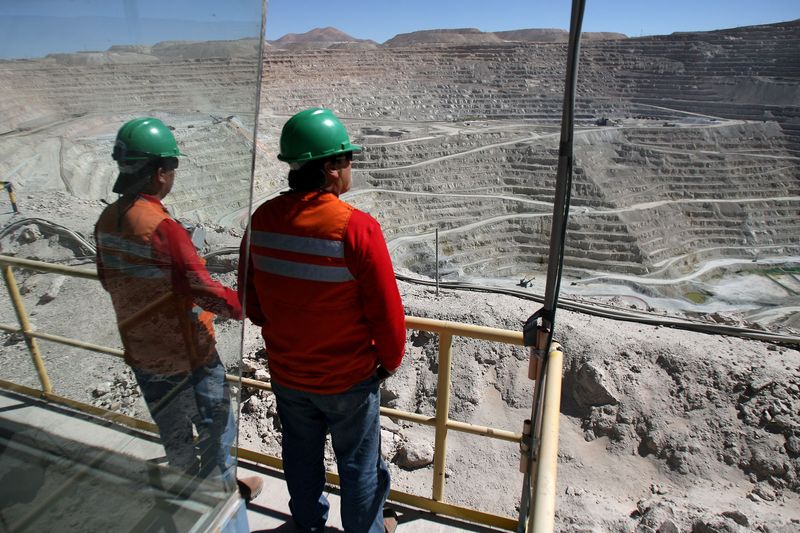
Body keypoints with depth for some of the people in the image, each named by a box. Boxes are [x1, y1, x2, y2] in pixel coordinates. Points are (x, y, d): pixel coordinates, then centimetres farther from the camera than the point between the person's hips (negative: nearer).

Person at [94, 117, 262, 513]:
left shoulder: (106, 221, -3)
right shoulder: (162, 227, -28)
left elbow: (109, 279, 10)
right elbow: (202, 289, -25)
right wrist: (244, 306, -10)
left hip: (141, 351, 8)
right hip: (186, 353, -7)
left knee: (172, 429, 25)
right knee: (215, 424, 16)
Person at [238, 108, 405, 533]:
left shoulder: (262, 219, -10)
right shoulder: (357, 227, -27)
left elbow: (249, 296, 2)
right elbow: (386, 310, -20)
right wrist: (391, 359, -1)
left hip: (286, 373, 5)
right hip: (349, 377, -5)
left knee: (301, 456, 27)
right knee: (359, 465, 19)